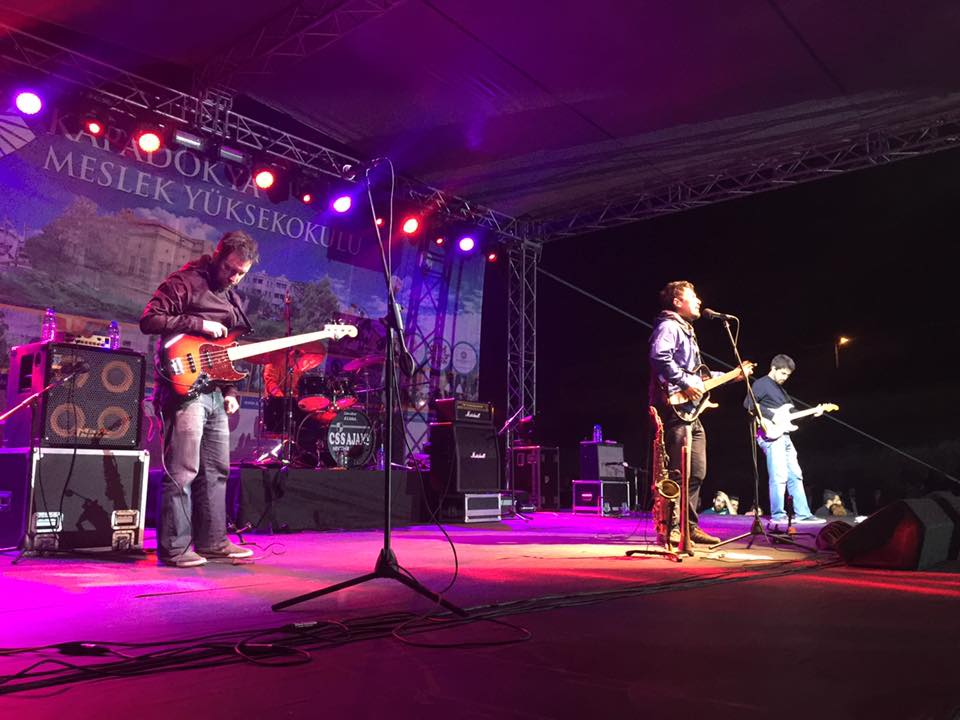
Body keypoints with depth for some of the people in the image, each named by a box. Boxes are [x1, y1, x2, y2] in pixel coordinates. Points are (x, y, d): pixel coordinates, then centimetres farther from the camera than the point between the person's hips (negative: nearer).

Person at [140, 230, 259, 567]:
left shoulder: (233, 298, 19)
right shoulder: (184, 282, -5)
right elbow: (149, 319, -14)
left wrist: (230, 391, 15)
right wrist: (199, 323, -18)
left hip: (216, 392, 9)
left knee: (216, 470, 12)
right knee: (183, 471, -8)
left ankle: (212, 540, 21)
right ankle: (174, 547, 0)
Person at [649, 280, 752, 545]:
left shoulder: (687, 331, 26)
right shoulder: (668, 326, -6)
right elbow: (659, 356, -26)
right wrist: (685, 384, -23)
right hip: (674, 407, -11)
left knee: (696, 472, 12)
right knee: (677, 472, -11)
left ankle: (689, 526, 19)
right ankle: (670, 528, -6)